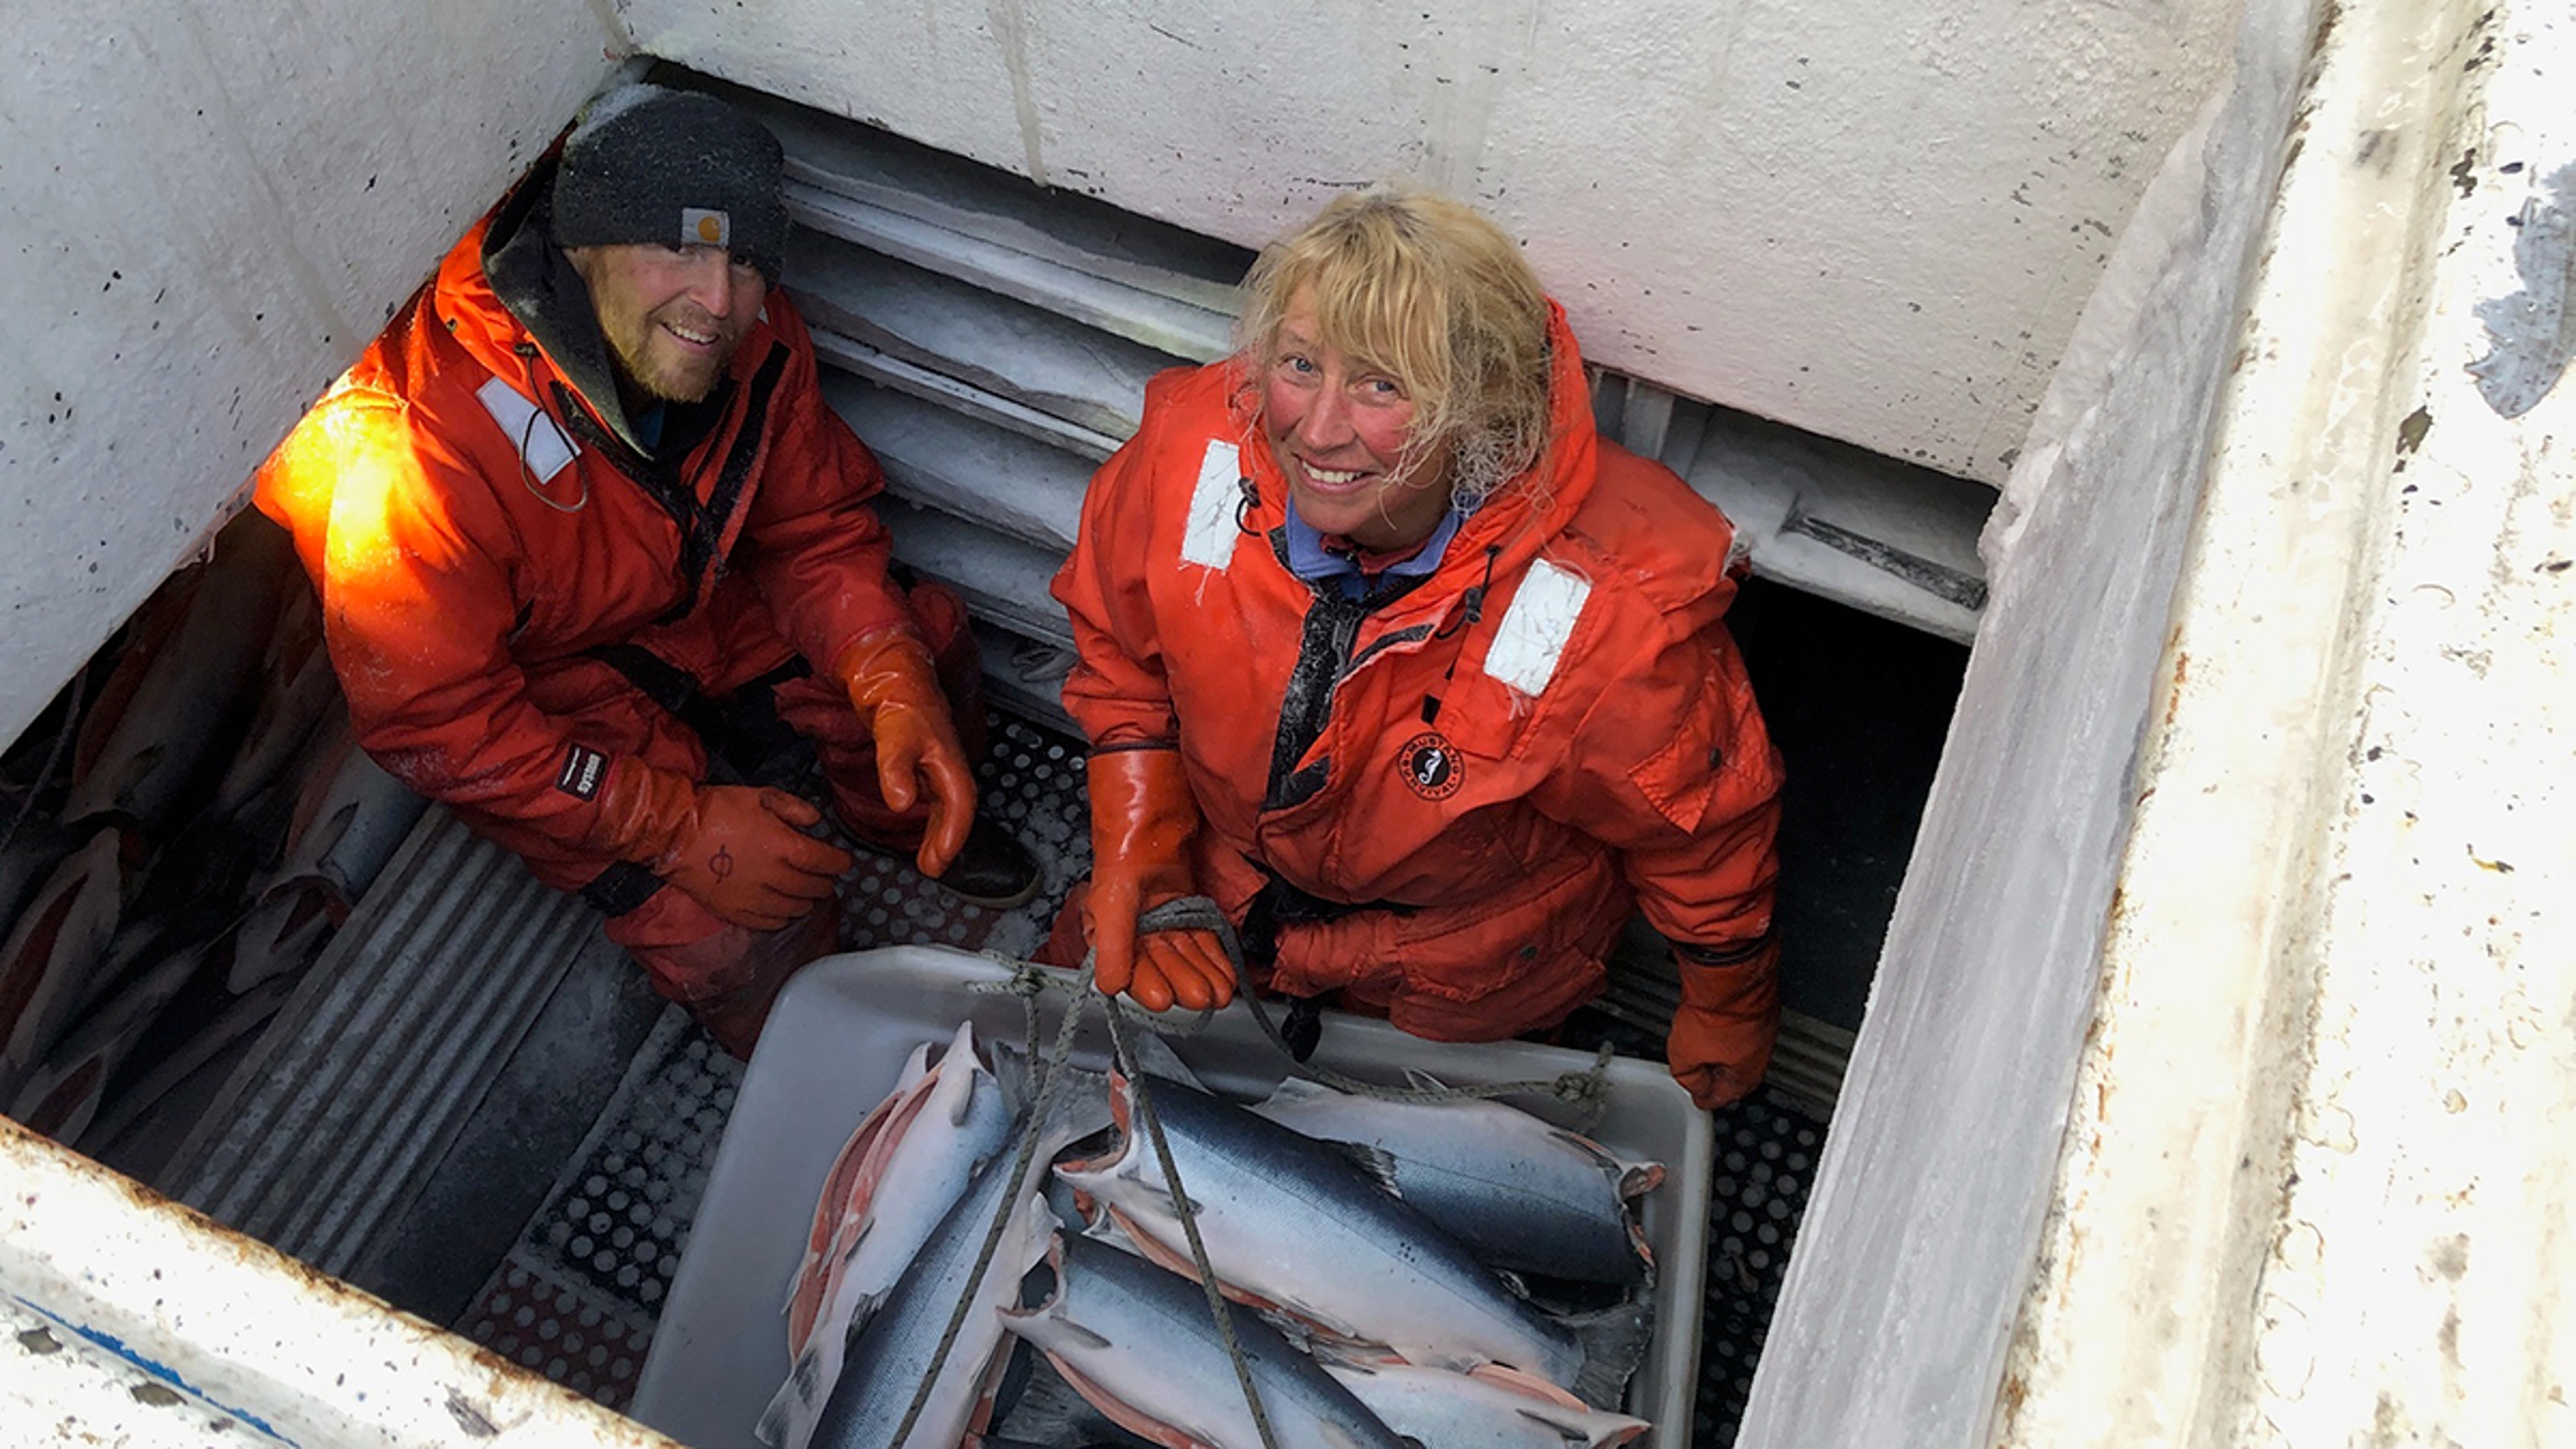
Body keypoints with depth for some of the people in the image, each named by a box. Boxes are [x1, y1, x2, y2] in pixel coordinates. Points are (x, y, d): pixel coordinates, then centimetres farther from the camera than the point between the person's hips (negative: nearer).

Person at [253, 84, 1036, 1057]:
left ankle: (917, 830, 33)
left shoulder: (752, 344, -19)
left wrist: (899, 692, -25)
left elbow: (816, 529, -7)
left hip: (698, 606, 6)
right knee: (741, 939, -18)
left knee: (925, 638, 0)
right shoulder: (421, 453, -37)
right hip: (540, 703, -6)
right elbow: (432, 722, -28)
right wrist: (676, 825, -29)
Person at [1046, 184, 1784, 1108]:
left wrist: (1727, 1015, 1)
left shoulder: (1613, 611, -37)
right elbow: (1118, 655, -5)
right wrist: (1139, 876, -10)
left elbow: (1705, 829, -16)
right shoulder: (1191, 452, -28)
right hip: (1224, 882, 3)